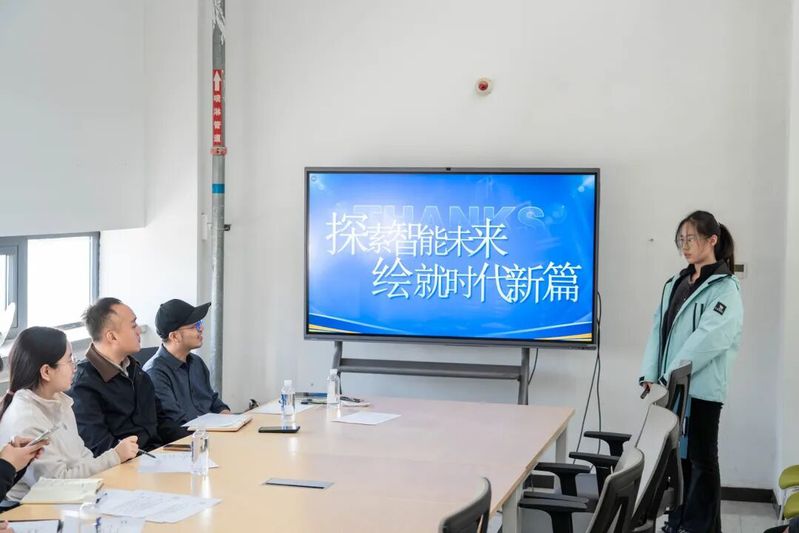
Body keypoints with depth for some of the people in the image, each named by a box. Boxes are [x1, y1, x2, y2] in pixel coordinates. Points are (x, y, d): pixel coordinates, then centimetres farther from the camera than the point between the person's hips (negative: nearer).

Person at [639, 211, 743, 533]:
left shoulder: (725, 289, -8)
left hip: (701, 390, -7)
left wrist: (670, 377, -18)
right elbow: (659, 329, 9)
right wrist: (650, 375, -2)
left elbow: (708, 339, -18)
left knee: (702, 459, 3)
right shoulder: (675, 284, 14)